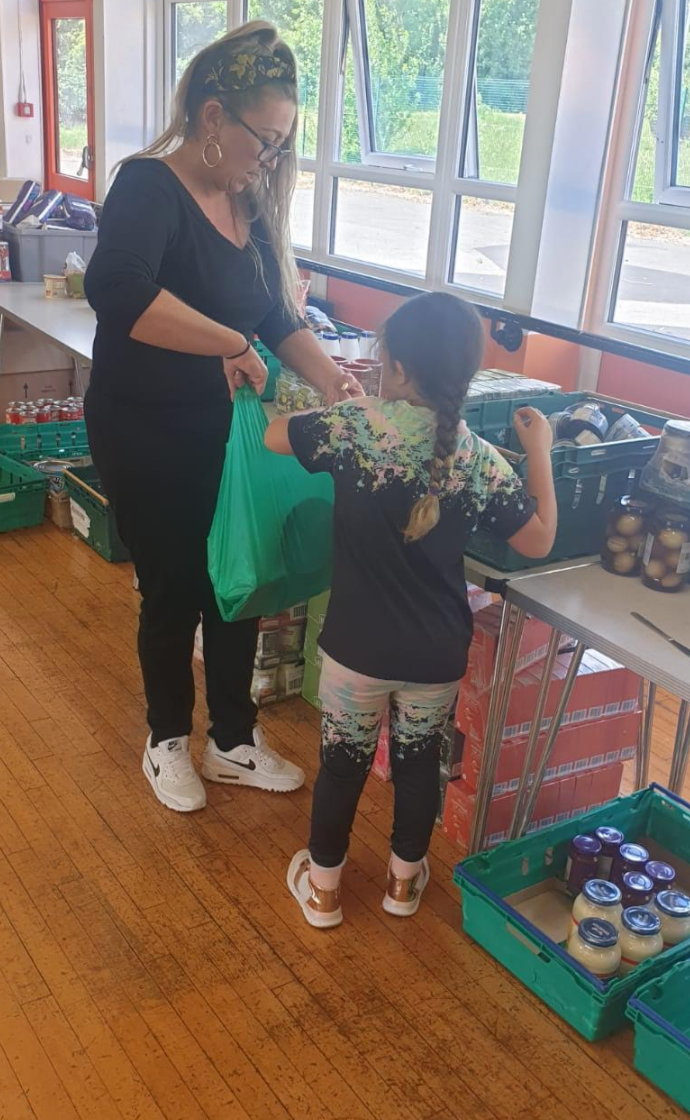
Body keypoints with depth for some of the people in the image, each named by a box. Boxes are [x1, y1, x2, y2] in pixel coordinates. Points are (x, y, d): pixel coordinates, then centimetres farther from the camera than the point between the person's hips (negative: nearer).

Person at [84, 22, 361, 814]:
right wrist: (230, 345, -34)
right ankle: (168, 738, 32)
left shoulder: (250, 206, 3)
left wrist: (333, 380, -8)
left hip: (224, 430, 7)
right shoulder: (149, 187, -20)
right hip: (146, 436, -7)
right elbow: (116, 291, -40)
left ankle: (233, 740, 32)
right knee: (173, 593, 7)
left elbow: (280, 317, 8)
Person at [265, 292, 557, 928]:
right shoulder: (481, 460, -9)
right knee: (420, 762, 21)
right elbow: (540, 542, 1)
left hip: (357, 645, -1)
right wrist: (540, 450, 10)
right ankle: (405, 880, 39)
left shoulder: (355, 428, -14)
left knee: (343, 762, 17)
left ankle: (323, 888, 33)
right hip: (437, 654, 2)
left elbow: (272, 436, 3)